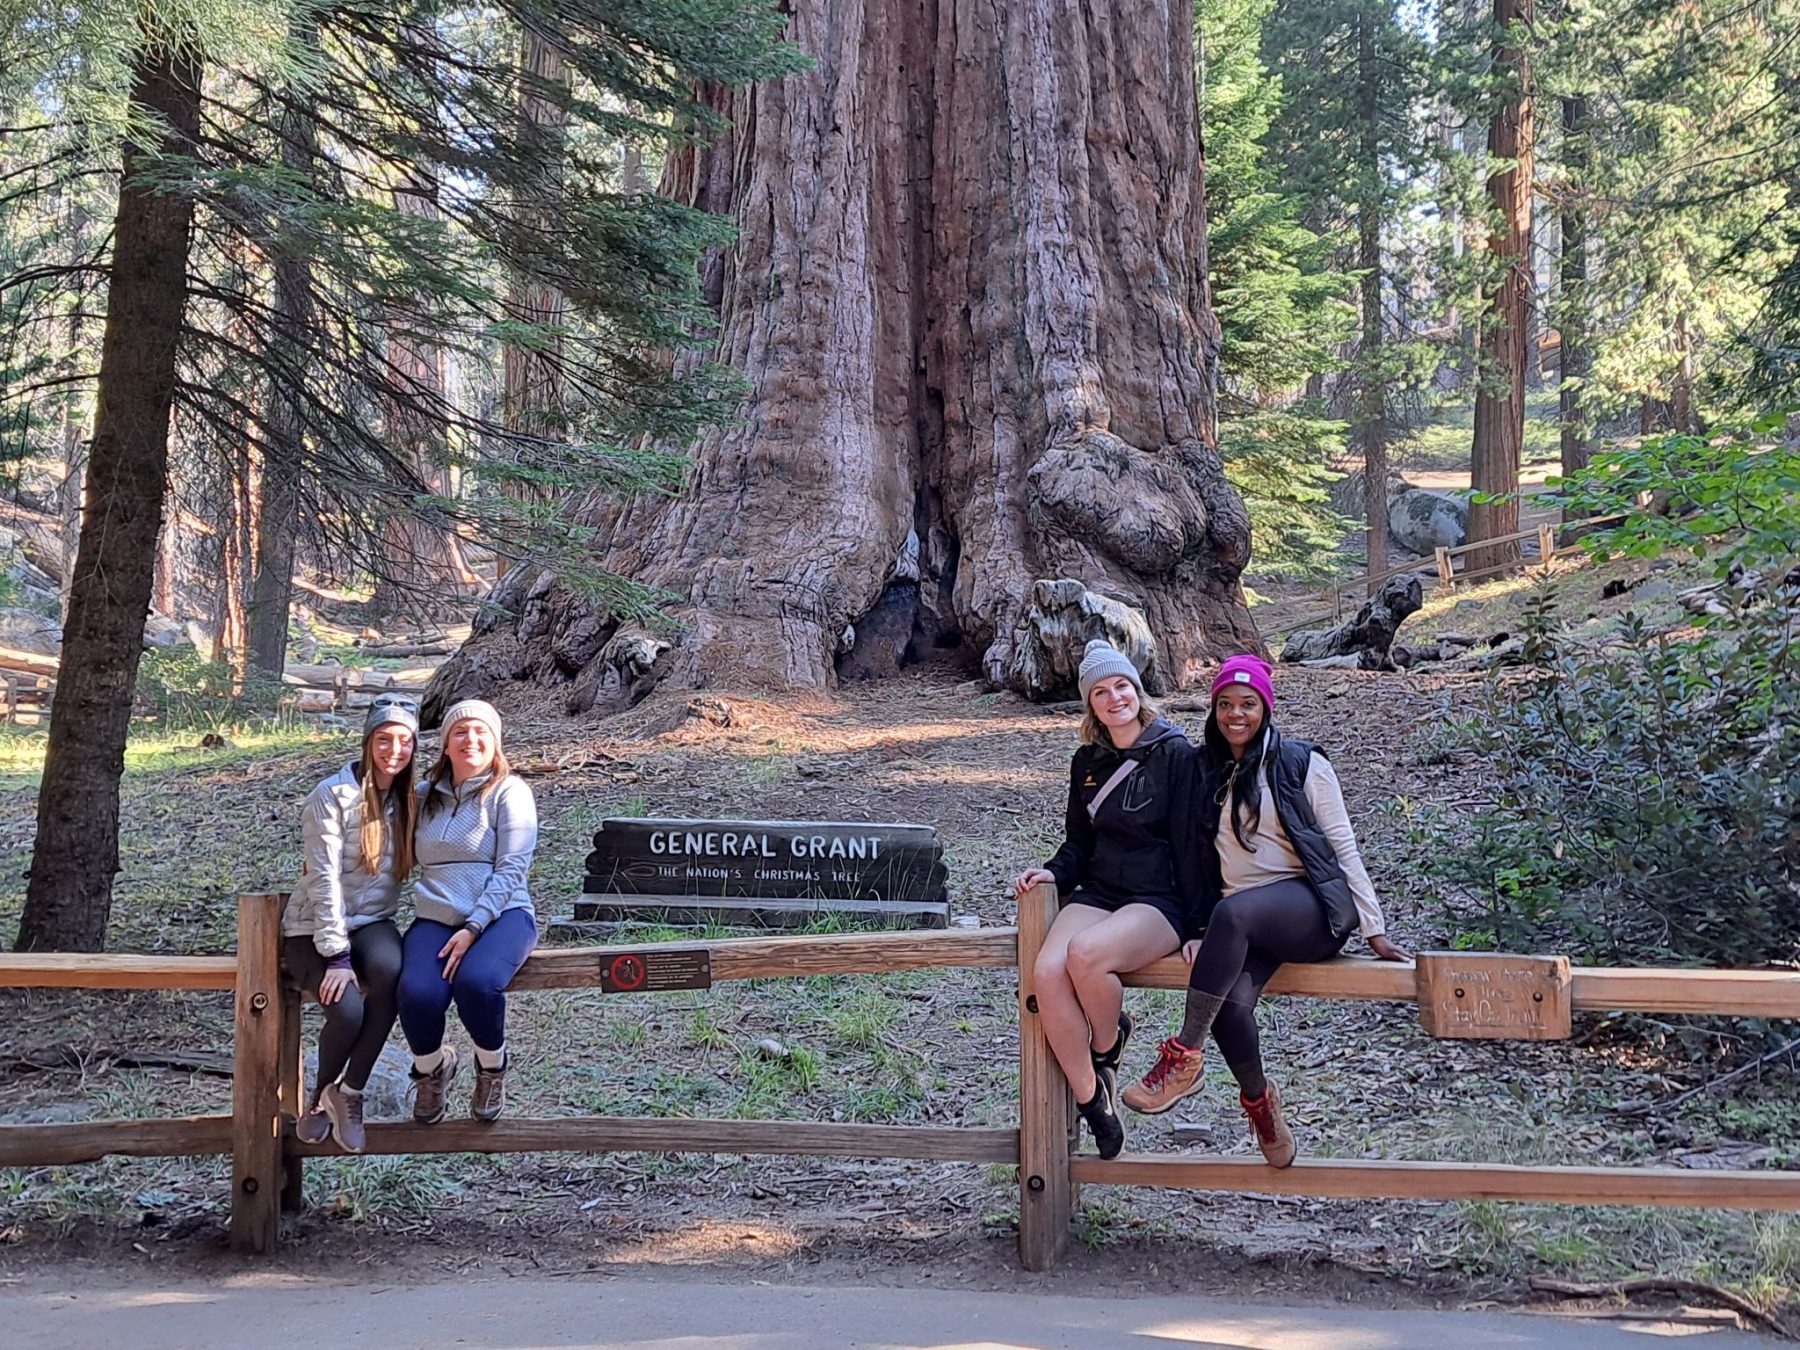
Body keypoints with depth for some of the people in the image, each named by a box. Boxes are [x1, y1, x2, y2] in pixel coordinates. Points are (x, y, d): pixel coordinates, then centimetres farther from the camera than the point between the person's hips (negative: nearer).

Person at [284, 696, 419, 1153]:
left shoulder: (410, 799, 5)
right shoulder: (333, 795, -11)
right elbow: (325, 879, -16)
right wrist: (336, 957, -21)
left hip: (371, 922, 4)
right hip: (314, 928, -3)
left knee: (391, 969, -32)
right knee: (347, 1009, -29)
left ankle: (349, 1090, -17)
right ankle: (322, 1094, 3)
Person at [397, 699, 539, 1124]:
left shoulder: (509, 792, 2)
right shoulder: (426, 796, 17)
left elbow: (511, 869, -6)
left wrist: (474, 927, -17)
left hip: (500, 915, -3)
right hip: (436, 917, 4)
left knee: (476, 982, -36)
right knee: (418, 994, -28)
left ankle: (493, 1067, -3)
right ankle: (430, 1068, 7)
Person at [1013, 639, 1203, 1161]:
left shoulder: (1175, 754, -5)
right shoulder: (1088, 761, 13)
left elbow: (1190, 843, -7)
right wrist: (1053, 872, 0)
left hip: (1159, 900, -5)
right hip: (1098, 892, 5)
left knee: (1085, 953, -34)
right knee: (1047, 972, -24)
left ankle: (1108, 1045, -2)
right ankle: (1090, 1100, -7)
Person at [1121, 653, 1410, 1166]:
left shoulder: (1301, 764, 4)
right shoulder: (1206, 776, 16)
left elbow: (1344, 847, 2)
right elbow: (1199, 858, 19)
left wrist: (1374, 930, -2)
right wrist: (1196, 930, 7)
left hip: (1312, 910, -4)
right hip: (1246, 926, 4)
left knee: (1232, 912, -37)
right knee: (1229, 1002, -28)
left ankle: (1184, 1057, -30)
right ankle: (1259, 1100, 0)